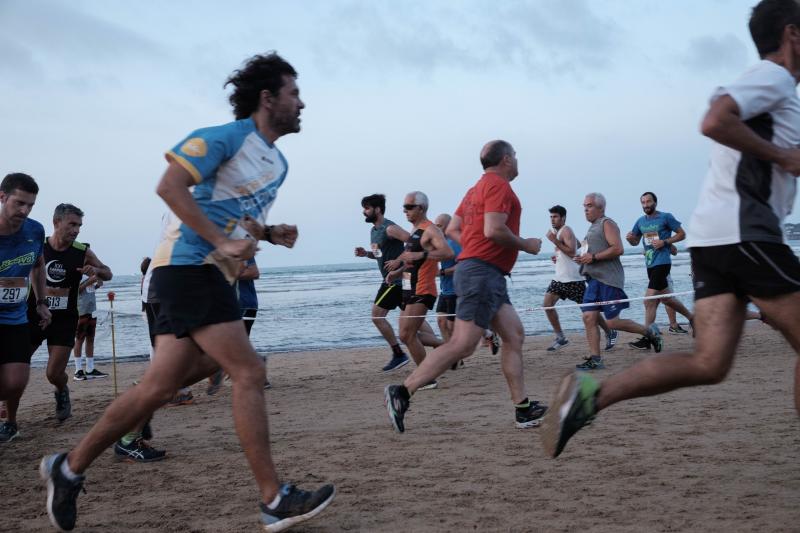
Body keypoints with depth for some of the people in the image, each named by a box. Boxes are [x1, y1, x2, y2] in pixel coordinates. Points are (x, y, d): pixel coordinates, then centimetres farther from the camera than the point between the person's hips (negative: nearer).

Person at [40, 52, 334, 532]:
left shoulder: (277, 163, 19)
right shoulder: (228, 137, -8)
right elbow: (170, 186, -18)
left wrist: (270, 234, 9)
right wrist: (223, 241, -23)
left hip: (212, 275, 9)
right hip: (189, 265, -9)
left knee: (159, 388, 7)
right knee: (249, 372, -12)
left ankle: (69, 468, 19)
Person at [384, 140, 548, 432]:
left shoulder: (478, 188, 22)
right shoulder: (499, 186, -8)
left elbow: (452, 229, 20)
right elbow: (493, 230, -21)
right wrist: (526, 245, -7)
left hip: (488, 275, 11)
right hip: (483, 273, -11)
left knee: (514, 335, 8)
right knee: (462, 345, -14)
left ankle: (523, 409, 8)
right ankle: (402, 391, -16)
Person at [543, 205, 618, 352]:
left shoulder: (566, 231, -13)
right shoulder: (557, 232, 17)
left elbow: (572, 252, -26)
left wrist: (554, 241, -27)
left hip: (573, 278, -9)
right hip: (559, 278, 9)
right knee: (547, 304, -5)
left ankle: (610, 333, 16)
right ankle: (560, 338, 1)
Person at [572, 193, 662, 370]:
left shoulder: (607, 224, -6)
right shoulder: (593, 227, 23)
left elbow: (618, 249, -18)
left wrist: (593, 257, -17)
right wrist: (583, 258, 17)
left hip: (608, 280, -9)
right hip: (594, 280, 9)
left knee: (612, 322, -8)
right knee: (589, 318, -3)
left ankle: (650, 332, 12)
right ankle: (595, 359, -1)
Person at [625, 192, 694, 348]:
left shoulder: (666, 217, -4)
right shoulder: (641, 221, 13)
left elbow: (682, 234, -1)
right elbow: (635, 242, 21)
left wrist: (665, 242, -14)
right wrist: (630, 238, -2)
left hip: (662, 262, -7)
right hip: (650, 264, 7)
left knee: (649, 301, -14)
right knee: (666, 298, 17)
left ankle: (646, 339, -12)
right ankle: (692, 318, 39)